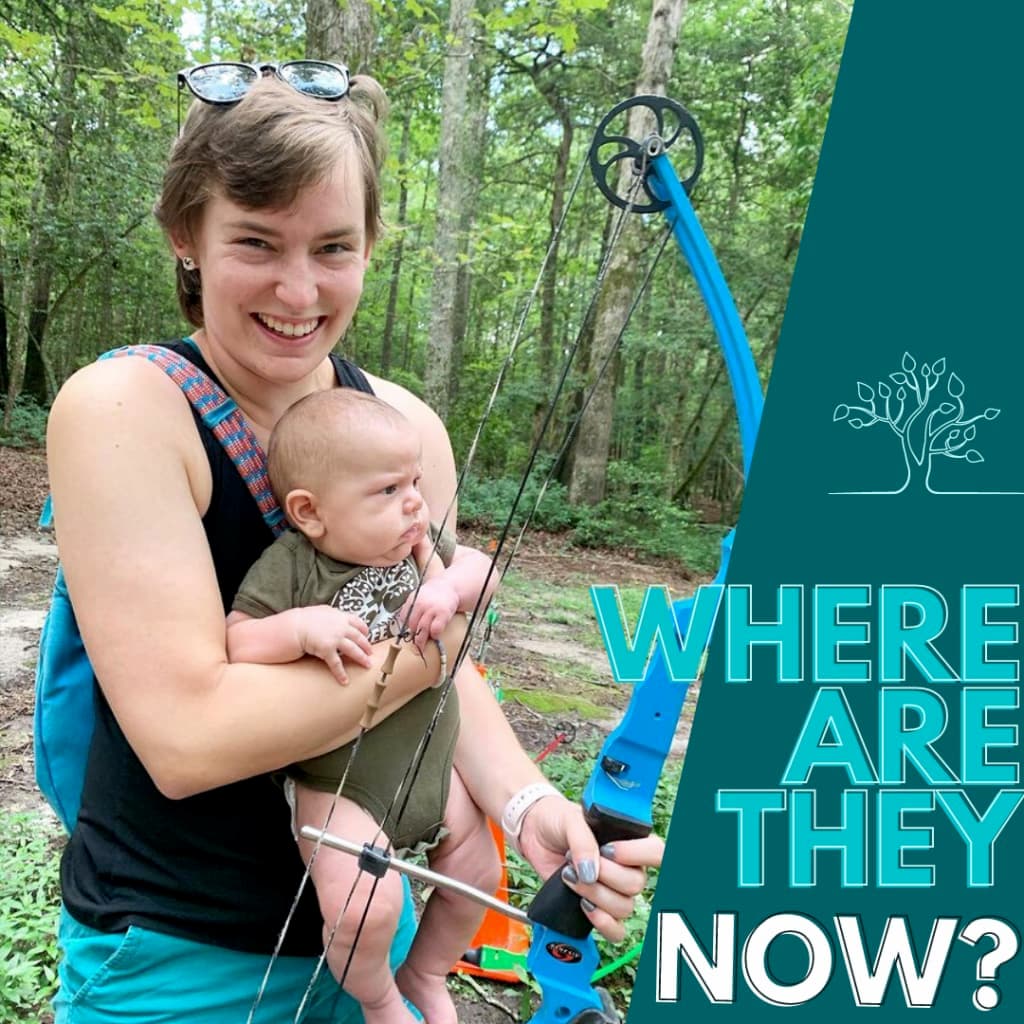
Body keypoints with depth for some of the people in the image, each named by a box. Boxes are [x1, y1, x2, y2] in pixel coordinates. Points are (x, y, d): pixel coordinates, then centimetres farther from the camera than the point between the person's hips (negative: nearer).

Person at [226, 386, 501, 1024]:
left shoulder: (420, 542, -4)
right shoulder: (287, 569, -20)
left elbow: (482, 568, 2)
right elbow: (234, 645, -22)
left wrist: (452, 588, -20)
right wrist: (300, 627, -39)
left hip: (433, 764, 6)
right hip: (338, 788, -6)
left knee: (479, 875, 15)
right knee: (365, 910, -19)